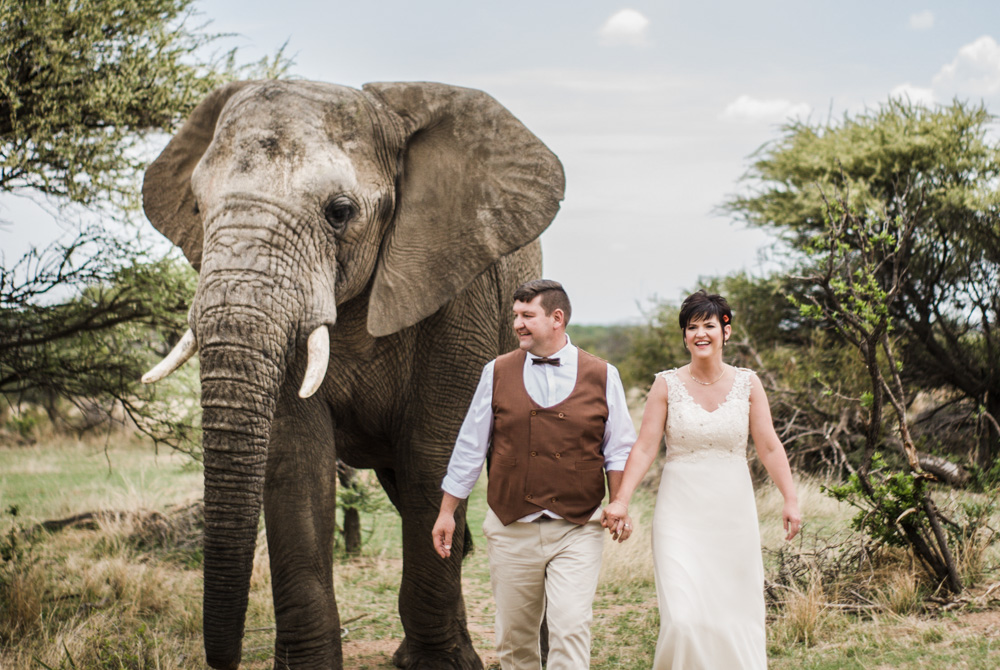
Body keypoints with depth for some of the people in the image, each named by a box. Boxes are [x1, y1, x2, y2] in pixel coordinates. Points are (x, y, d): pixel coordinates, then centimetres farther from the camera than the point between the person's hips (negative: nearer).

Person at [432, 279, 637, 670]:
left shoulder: (601, 376, 3)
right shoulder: (498, 373, 5)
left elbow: (618, 450, 7)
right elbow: (470, 447, 9)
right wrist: (447, 511, 9)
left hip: (577, 531, -2)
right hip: (511, 530, 2)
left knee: (570, 629, -13)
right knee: (515, 637, 8)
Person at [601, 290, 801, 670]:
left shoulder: (747, 384, 3)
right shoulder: (667, 385, 0)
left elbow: (769, 447, 2)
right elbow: (645, 447, -4)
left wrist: (790, 500, -9)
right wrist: (621, 500, -16)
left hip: (733, 511, 2)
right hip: (681, 513, -2)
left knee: (735, 612, 4)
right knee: (683, 616, -11)